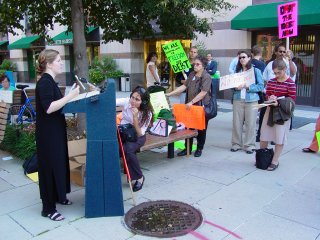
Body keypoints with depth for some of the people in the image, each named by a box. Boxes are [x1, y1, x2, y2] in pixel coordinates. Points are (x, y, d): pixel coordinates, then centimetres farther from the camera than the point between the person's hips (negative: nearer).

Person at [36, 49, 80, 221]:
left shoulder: (50, 81, 12)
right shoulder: (44, 82, -18)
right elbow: (49, 108, -29)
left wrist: (70, 94, 8)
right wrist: (70, 96, -26)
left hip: (55, 131, 10)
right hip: (48, 133, -10)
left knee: (59, 163, 19)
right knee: (50, 166, -2)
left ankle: (58, 196, 37)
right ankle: (48, 208, 10)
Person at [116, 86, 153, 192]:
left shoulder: (147, 113, -16)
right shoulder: (127, 102, -12)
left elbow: (140, 134, -22)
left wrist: (135, 117, -32)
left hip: (137, 137, -2)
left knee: (128, 149, -35)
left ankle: (139, 177, -11)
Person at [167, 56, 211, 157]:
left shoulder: (206, 77, -11)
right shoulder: (191, 75, 9)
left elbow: (203, 93, -19)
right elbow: (184, 86, 9)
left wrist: (191, 102, -24)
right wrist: (169, 94, 3)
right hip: (190, 106, 6)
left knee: (201, 128, 7)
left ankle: (199, 148, 23)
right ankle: (187, 148, 21)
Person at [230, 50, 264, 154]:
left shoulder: (256, 71, 1)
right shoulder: (237, 71, 11)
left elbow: (261, 86, -4)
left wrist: (248, 87, -16)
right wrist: (236, 87, -10)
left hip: (251, 100, -3)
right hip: (238, 100, 3)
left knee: (250, 124, 1)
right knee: (236, 123, 3)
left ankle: (249, 145, 12)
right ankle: (236, 144, 16)